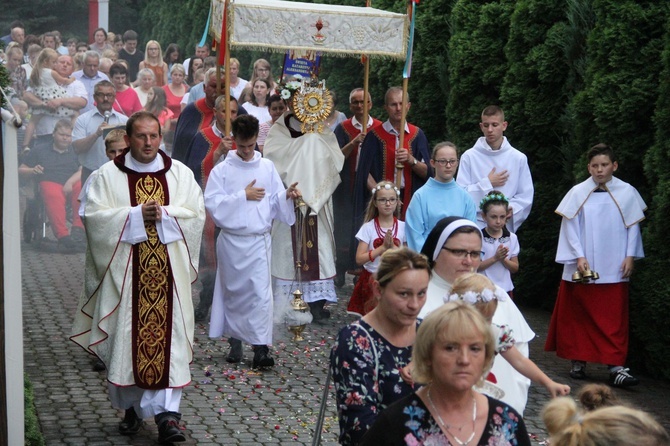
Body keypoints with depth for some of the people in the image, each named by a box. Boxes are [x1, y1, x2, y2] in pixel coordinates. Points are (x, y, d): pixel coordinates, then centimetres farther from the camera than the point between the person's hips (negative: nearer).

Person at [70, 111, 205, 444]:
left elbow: (196, 213, 2)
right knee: (127, 338, 2)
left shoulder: (179, 173, 9)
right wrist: (137, 214, -15)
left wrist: (163, 214, -13)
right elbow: (94, 216, -7)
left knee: (167, 338, -5)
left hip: (168, 273, 1)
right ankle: (133, 407, 18)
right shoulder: (108, 175, 3)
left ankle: (166, 412, -7)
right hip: (125, 272, -1)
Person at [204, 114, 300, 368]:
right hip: (231, 240, 0)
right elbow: (212, 203, -9)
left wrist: (287, 195, -14)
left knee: (261, 292, -8)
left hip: (259, 240, 0)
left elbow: (275, 201, 7)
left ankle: (260, 347, -9)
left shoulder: (267, 167, 7)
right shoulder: (222, 170, 1)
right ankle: (235, 342, 21)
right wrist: (243, 196, -11)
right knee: (233, 291, 8)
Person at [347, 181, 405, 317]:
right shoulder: (368, 228, -4)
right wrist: (383, 248, -16)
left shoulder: (403, 227, 1)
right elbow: (359, 259, -10)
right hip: (372, 279, -1)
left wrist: (393, 247, -15)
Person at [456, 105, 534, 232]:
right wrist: (487, 183, -9)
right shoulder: (469, 156, 0)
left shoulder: (518, 158, 3)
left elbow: (526, 196, 4)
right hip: (476, 226, -1)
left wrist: (512, 209, -14)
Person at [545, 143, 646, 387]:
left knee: (614, 319, -2)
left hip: (614, 269, 0)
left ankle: (616, 368, -4)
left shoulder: (627, 193, 1)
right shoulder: (578, 193, -1)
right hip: (581, 268, 0)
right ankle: (578, 361, 18)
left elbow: (632, 227, 7)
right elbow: (570, 227, 0)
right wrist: (579, 257, -8)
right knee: (579, 316, 6)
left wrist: (630, 256, -1)